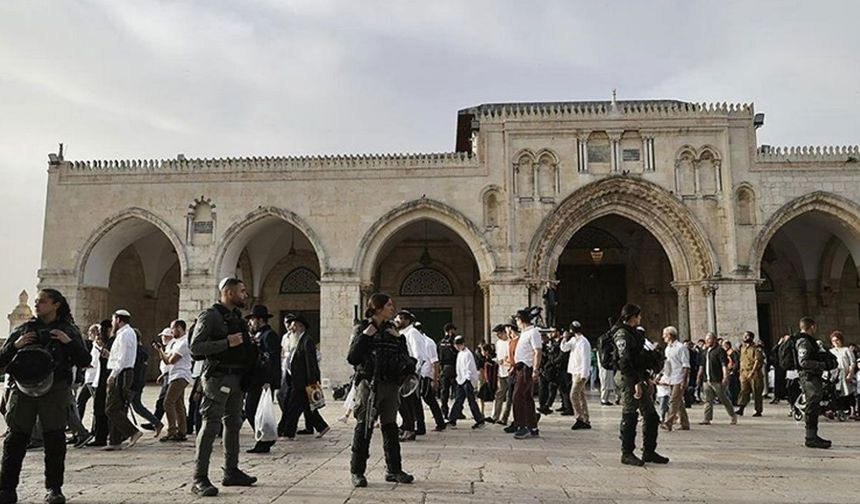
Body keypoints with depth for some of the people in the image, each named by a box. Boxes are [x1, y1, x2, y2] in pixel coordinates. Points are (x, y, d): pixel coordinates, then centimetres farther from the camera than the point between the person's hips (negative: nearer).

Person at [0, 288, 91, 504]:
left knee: (54, 438, -1)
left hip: (54, 390, -1)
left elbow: (85, 361, 5)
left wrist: (69, 342, -9)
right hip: (22, 389, 2)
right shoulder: (23, 329, 14)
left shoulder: (68, 330, 11)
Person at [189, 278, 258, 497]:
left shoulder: (237, 317, 16)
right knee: (211, 425, -10)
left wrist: (251, 345, 9)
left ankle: (231, 472, 25)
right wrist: (227, 343, -22)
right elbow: (196, 347, -17)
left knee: (233, 424, 14)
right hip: (217, 377, -9)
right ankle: (199, 478, -7)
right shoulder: (210, 315, -9)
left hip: (237, 378, 9)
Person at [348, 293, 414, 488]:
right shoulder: (363, 329, -2)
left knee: (390, 426, 10)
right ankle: (357, 472, 8)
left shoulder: (391, 330, 15)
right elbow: (352, 358, -12)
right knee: (364, 427, -2)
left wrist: (399, 339, 2)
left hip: (390, 384, 5)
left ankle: (394, 470, 18)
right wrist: (364, 337, -17)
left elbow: (404, 358, 15)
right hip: (369, 383, -5)